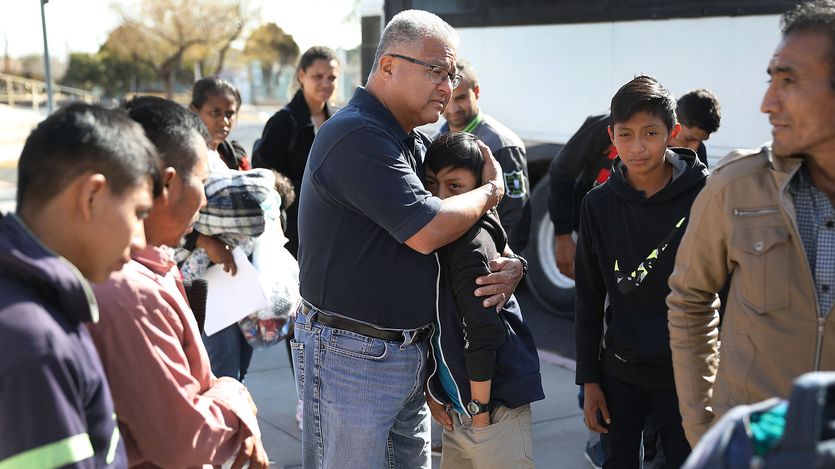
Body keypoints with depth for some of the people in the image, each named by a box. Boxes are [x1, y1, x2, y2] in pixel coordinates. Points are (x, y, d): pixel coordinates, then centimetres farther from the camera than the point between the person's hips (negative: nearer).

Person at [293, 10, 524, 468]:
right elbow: (426, 232, -26)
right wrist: (491, 190, -7)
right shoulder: (357, 136, -18)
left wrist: (511, 263, 0)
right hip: (351, 356, -9)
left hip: (408, 352, 9)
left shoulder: (416, 143, 13)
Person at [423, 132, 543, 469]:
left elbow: (484, 333, -21)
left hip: (495, 404, -8)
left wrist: (480, 409, -16)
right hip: (458, 409, 8)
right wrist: (431, 391, 8)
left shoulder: (472, 243, -17)